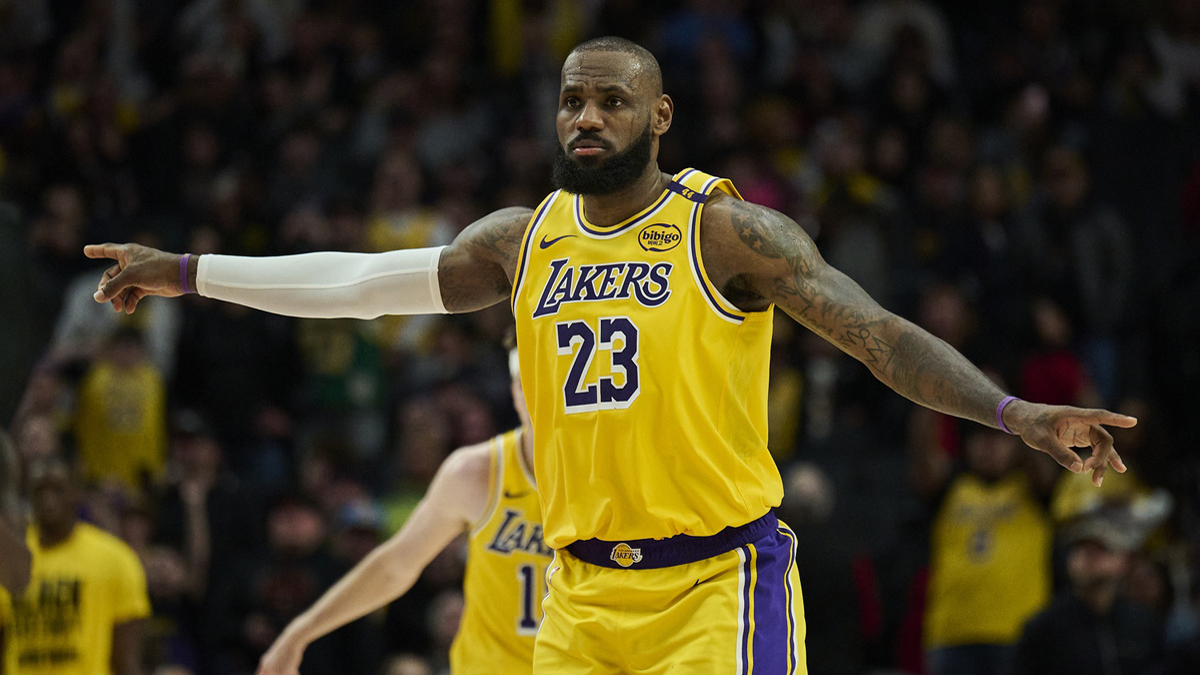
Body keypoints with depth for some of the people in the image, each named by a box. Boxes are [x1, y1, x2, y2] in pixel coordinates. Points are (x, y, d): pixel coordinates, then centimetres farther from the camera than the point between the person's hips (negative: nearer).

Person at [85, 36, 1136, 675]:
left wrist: (1013, 413, -27)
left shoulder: (725, 232, -6)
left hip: (715, 582, -5)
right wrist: (190, 274, 18)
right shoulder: (522, 241, 10)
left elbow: (879, 335, -13)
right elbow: (360, 280, 17)